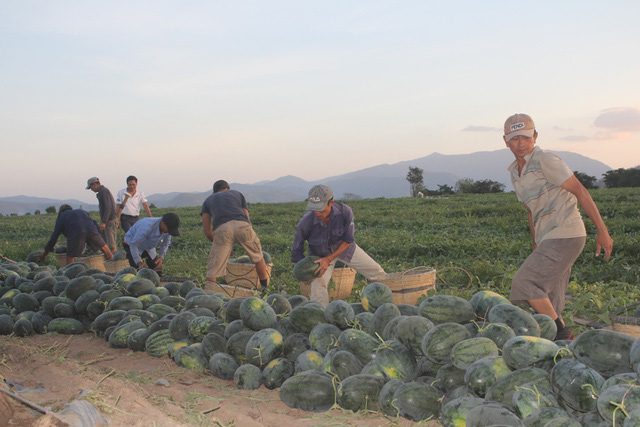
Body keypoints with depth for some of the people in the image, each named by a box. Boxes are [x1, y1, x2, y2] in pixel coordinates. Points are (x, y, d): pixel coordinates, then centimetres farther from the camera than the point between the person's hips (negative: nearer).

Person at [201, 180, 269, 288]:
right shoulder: (237, 193, 35)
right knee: (258, 256, 23)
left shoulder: (208, 200, 32)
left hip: (221, 229, -1)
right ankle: (265, 288, 33)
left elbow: (207, 231, 22)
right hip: (241, 225, 1)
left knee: (213, 269, 7)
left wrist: (218, 245, 35)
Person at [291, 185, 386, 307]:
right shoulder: (306, 222, -32)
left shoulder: (345, 211, -31)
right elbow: (297, 250, -16)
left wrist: (328, 260, -26)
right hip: (320, 254, -1)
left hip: (344, 247, 2)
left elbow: (347, 240, -19)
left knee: (377, 273, 7)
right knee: (318, 285, -23)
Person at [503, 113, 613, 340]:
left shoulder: (546, 161, -11)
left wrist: (602, 232, -12)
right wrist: (536, 249, 27)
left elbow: (580, 191, -11)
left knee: (524, 282, -15)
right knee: (546, 306, 6)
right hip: (549, 240, 8)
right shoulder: (515, 172, 15)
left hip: (565, 235, -8)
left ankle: (561, 334, -3)